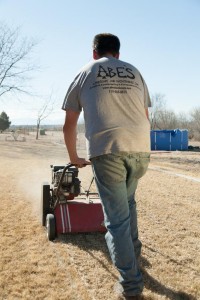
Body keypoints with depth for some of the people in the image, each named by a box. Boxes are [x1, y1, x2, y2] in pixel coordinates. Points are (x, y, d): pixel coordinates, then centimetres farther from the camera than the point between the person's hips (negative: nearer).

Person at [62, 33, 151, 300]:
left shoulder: (84, 73, 17)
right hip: (141, 148, 3)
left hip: (106, 150, -3)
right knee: (128, 201, 27)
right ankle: (133, 253, 36)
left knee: (117, 218, 5)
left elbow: (69, 125, 16)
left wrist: (74, 157, 28)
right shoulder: (134, 72, 23)